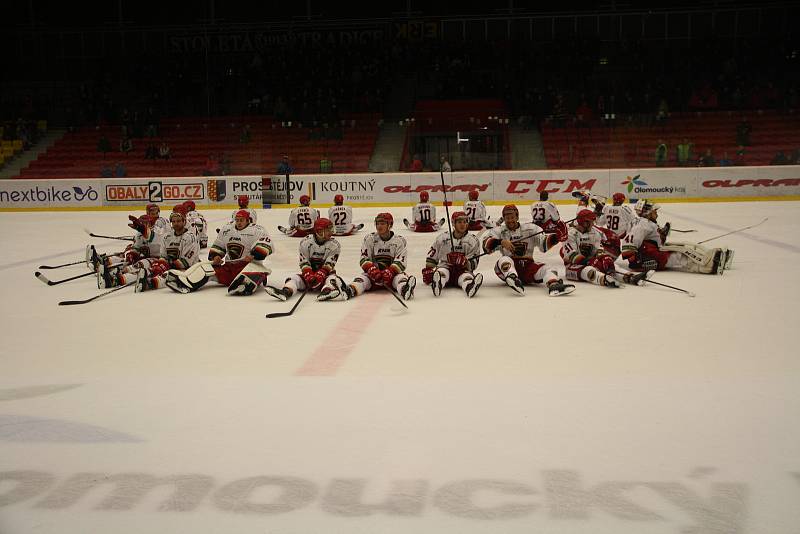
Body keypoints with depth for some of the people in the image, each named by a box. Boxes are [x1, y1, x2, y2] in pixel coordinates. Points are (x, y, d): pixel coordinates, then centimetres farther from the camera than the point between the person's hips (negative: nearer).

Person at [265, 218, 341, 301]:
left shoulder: (334, 245, -8)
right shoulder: (306, 242, -6)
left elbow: (329, 264, -15)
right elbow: (304, 263, -9)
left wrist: (321, 274, -33)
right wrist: (308, 275, -28)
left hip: (325, 274, -2)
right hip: (310, 273, 2)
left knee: (332, 277, -34)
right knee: (295, 278, -23)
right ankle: (285, 292, -53)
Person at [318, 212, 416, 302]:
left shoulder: (399, 240, 0)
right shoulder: (369, 239, 5)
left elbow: (400, 262, -8)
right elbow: (364, 259, -1)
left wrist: (390, 271, -28)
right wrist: (371, 269, -22)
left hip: (392, 273, -1)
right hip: (374, 273, 2)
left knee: (400, 276, -34)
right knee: (362, 278, -28)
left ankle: (405, 290, -71)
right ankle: (347, 291, -61)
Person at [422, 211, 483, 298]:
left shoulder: (473, 240, 7)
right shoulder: (442, 237, 10)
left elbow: (474, 263, 0)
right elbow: (432, 256, 16)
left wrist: (465, 263, -22)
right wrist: (428, 270, 6)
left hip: (462, 269, -1)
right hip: (445, 266, 1)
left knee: (467, 276, -36)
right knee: (440, 272, -35)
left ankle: (470, 287, -73)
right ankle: (437, 285, -70)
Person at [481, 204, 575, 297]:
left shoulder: (530, 228, 10)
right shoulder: (499, 231, 6)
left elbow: (544, 244, -2)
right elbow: (486, 244, -11)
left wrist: (556, 237, -22)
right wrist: (501, 242, -29)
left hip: (528, 266, 2)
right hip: (508, 266, -2)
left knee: (551, 268, -20)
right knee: (505, 259, -34)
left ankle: (554, 286, -53)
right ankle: (513, 280, -64)